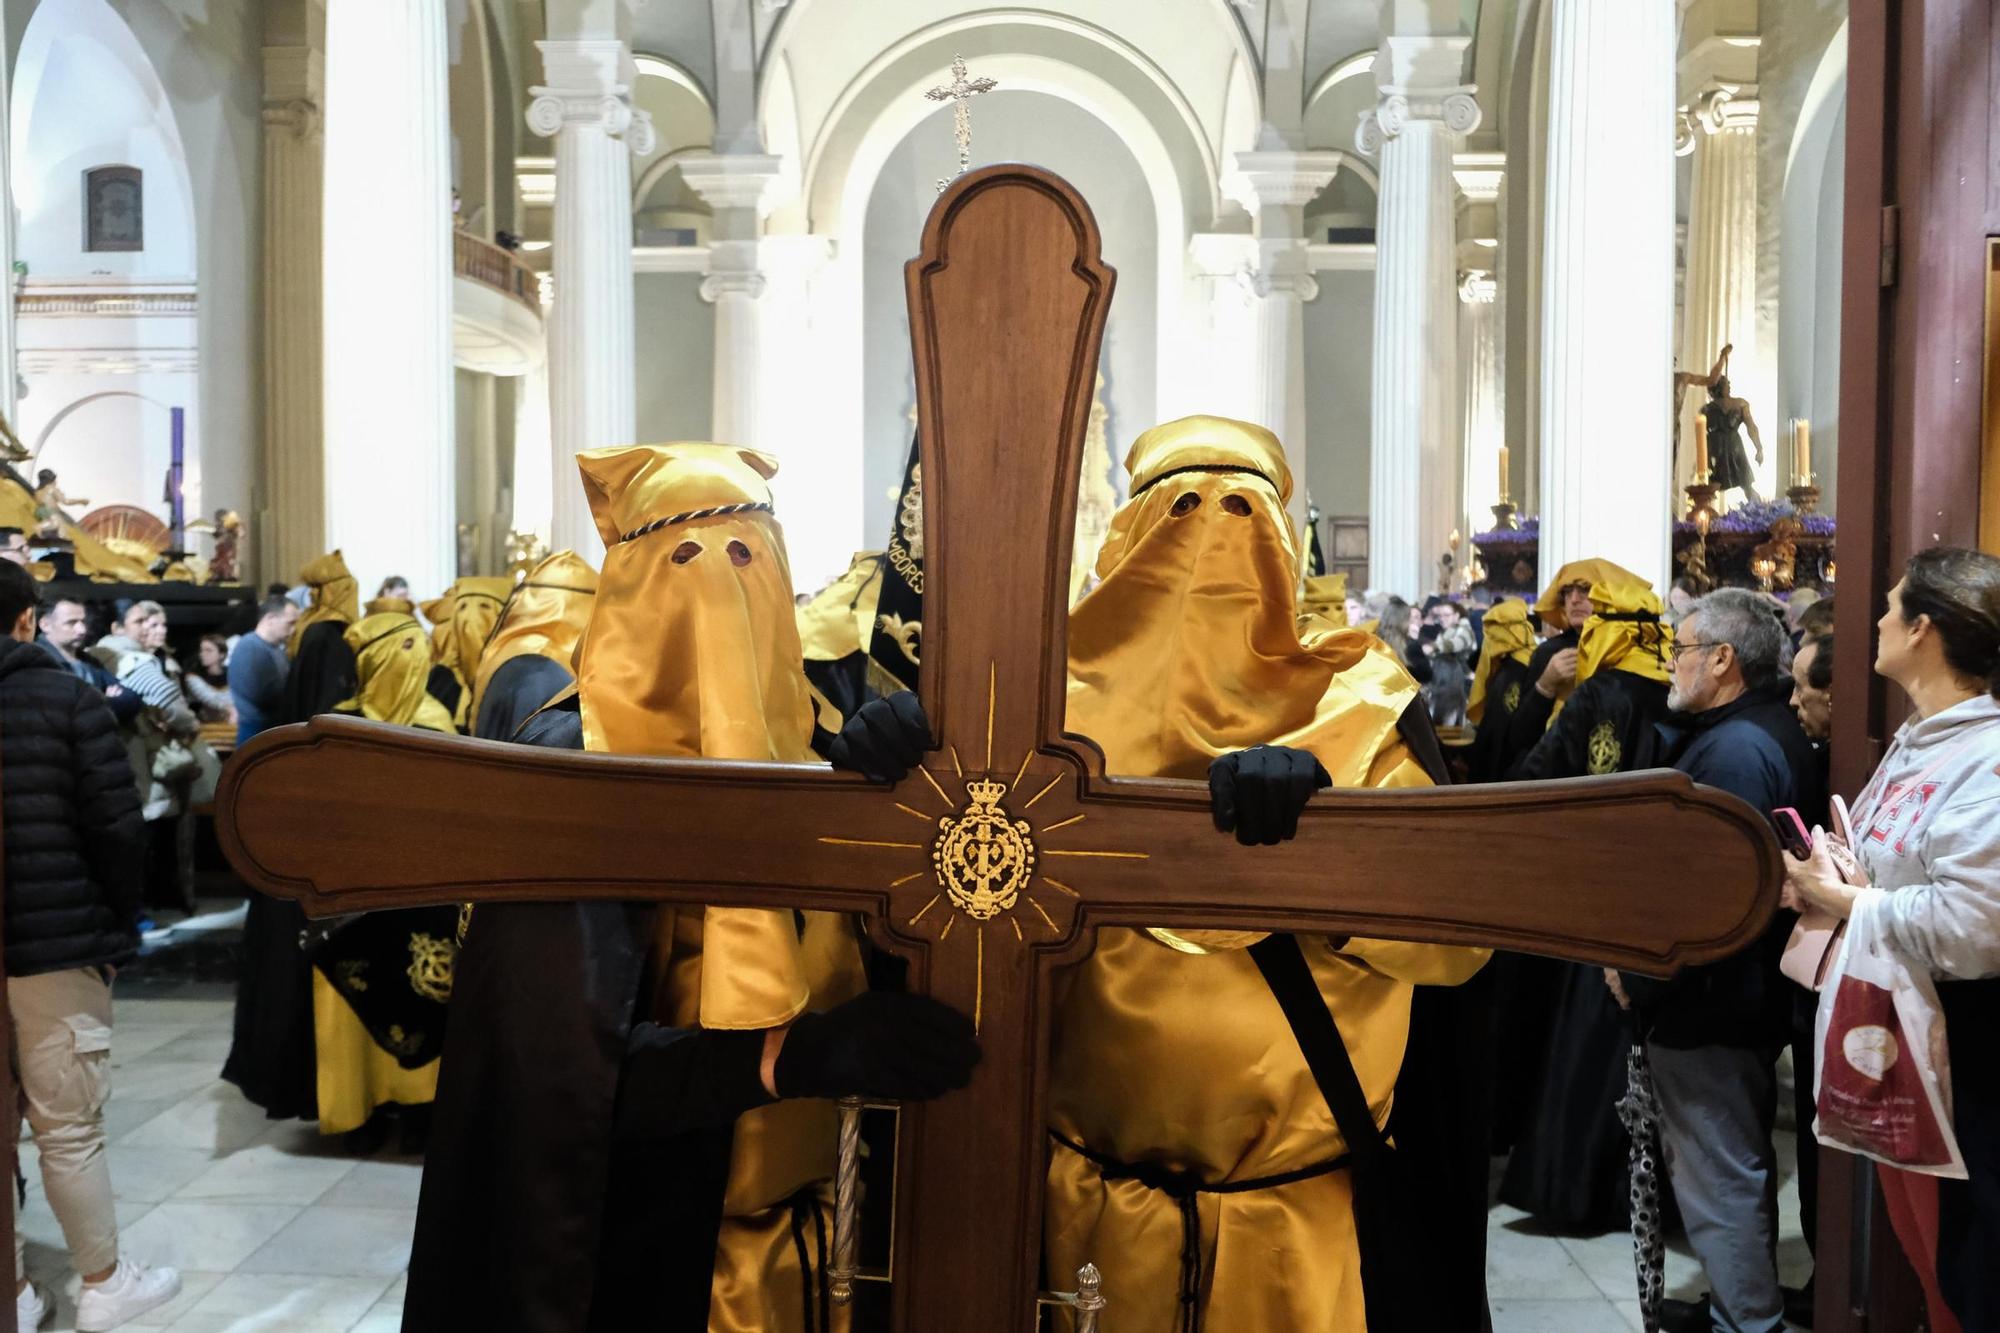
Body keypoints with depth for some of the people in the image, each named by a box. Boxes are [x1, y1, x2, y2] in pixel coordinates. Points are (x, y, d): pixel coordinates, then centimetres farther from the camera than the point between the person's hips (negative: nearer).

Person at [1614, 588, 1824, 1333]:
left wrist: (1637, 973, -18)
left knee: (1717, 1175, 2)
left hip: (1708, 1002, -11)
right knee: (1737, 1162, 22)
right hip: (1744, 992, 11)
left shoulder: (1736, 749, -24)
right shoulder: (1765, 732, 11)